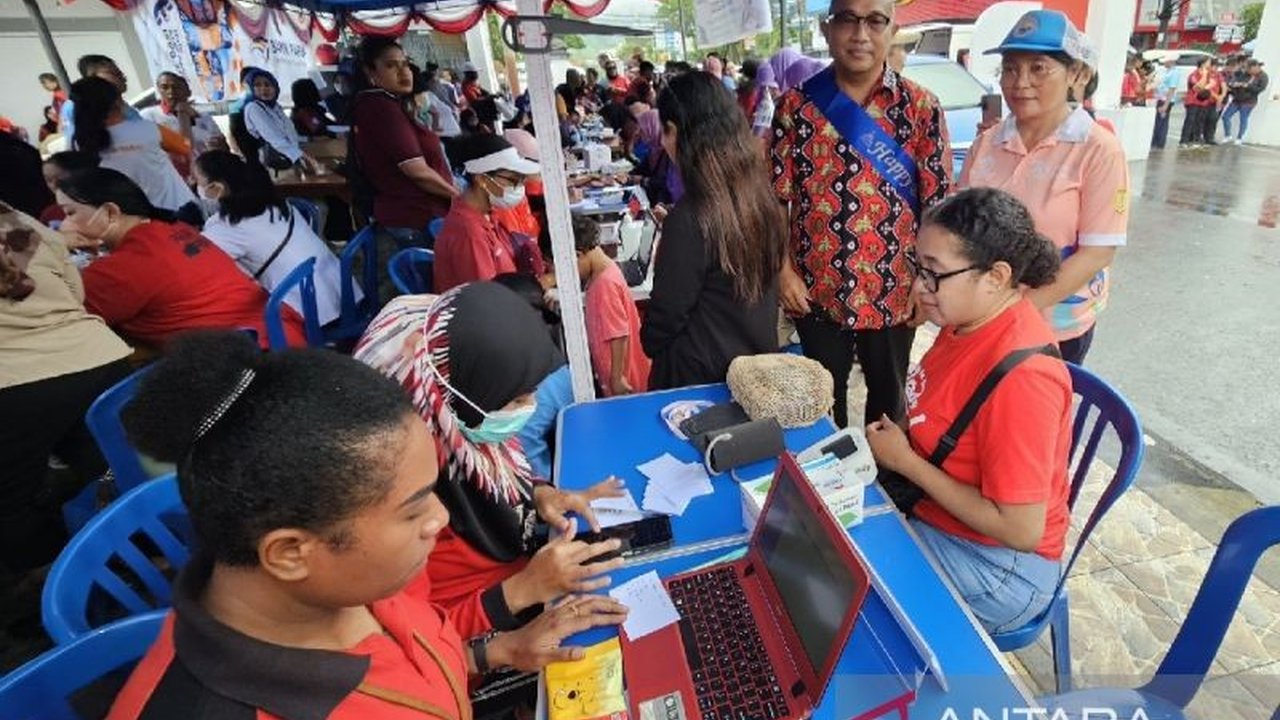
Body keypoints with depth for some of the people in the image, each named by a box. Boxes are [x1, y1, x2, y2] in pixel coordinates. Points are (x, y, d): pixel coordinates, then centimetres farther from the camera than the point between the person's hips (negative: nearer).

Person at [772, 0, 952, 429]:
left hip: (893, 289, 0)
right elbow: (775, 196, -2)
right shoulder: (796, 105, -3)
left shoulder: (921, 107, -4)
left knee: (888, 393, 19)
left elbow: (938, 204, -3)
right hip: (816, 288, 0)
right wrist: (783, 271, -7)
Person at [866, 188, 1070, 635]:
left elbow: (1020, 530, -25)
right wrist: (896, 441, -8)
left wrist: (906, 462, -20)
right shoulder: (968, 318, -5)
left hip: (997, 568, -7)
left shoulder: (1020, 375, -30)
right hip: (931, 511, 7)